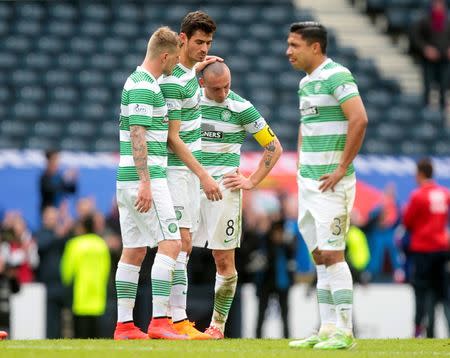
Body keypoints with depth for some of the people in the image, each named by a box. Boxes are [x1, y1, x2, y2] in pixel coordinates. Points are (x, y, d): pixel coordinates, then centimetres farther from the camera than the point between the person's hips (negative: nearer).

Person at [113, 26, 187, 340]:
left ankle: (125, 324, 9)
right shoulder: (144, 87, -13)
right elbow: (137, 135, -20)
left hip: (128, 180, 10)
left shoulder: (138, 82, 17)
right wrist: (145, 182, -24)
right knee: (170, 243, -11)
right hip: (145, 176, -10)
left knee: (134, 251, 9)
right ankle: (160, 320, -16)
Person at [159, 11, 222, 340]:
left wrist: (201, 65, 26)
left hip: (190, 170, 10)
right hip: (176, 170, -10)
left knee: (184, 246, 8)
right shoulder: (173, 81, -19)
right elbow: (173, 138, -20)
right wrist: (203, 175, -21)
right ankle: (178, 320, -18)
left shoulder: (190, 71, 9)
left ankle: (175, 316, 11)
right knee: (180, 242, -14)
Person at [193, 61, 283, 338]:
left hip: (222, 187, -3)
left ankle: (218, 323, 9)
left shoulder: (241, 108, -4)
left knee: (224, 259, -1)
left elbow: (274, 147, 2)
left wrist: (252, 181, -2)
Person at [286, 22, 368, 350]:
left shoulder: (336, 75, -13)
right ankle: (327, 329, 13)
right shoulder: (305, 83, 15)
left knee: (332, 255, -10)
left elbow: (359, 120, -23)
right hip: (308, 183, 9)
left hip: (331, 183, -9)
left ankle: (344, 332, -8)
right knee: (319, 257, 9)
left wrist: (342, 168, -20)